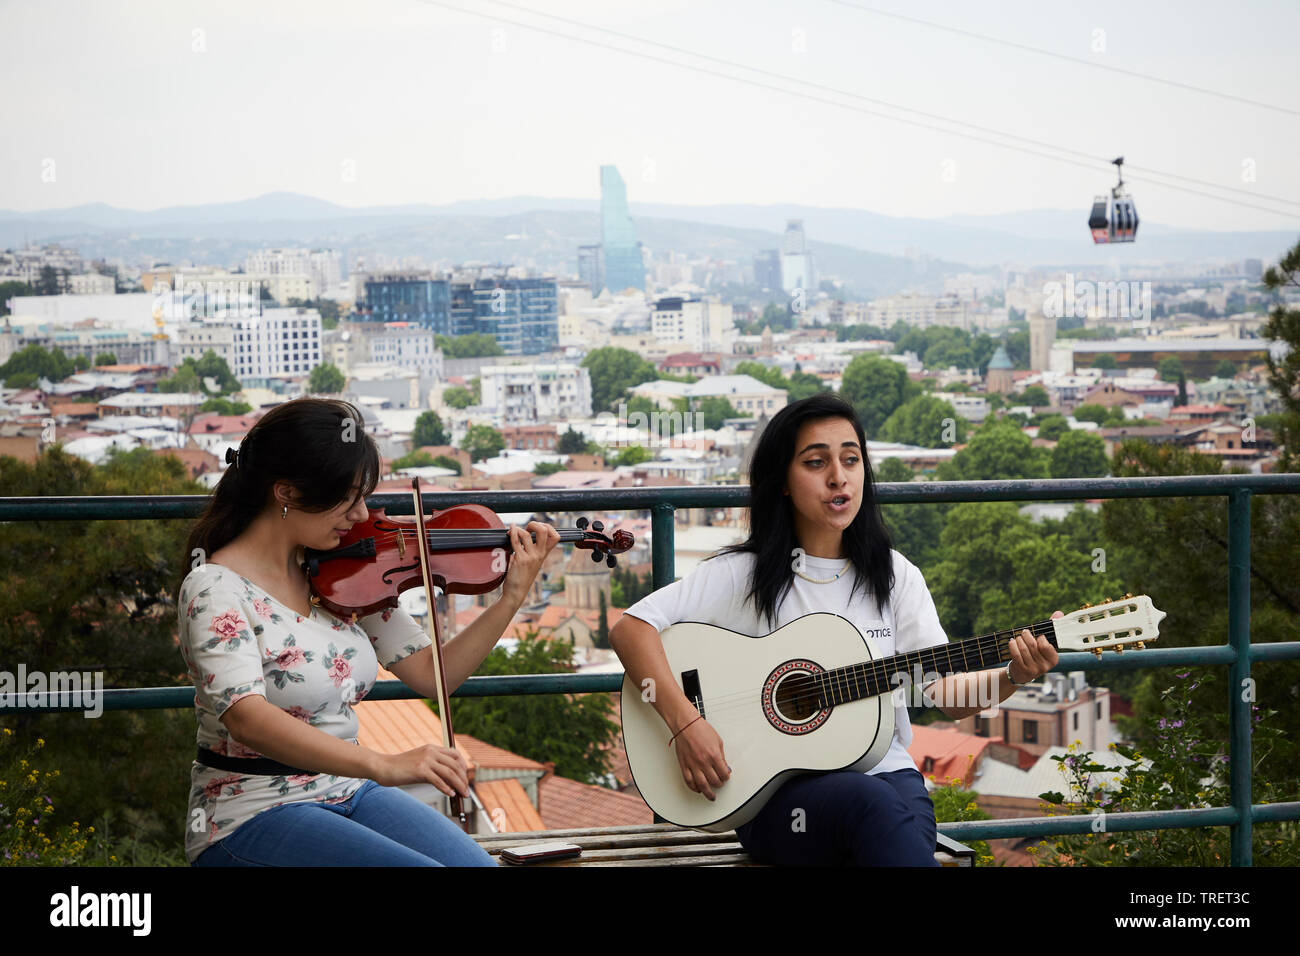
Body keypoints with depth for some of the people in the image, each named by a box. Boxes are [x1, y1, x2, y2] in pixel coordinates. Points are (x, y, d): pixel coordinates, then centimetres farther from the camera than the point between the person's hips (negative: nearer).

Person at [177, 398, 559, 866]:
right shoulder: (214, 589, -15)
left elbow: (431, 674, 8)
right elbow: (246, 719, -31)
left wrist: (512, 597, -4)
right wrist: (382, 764, -42)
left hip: (349, 793, 6)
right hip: (254, 819, -6)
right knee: (423, 868, -25)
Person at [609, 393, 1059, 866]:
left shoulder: (895, 575, 11)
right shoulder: (745, 574, 2)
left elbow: (950, 695, 2)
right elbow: (630, 628, -6)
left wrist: (1011, 677, -19)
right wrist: (685, 722, -19)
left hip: (884, 771, 3)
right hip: (775, 792, -2)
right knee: (871, 803, -35)